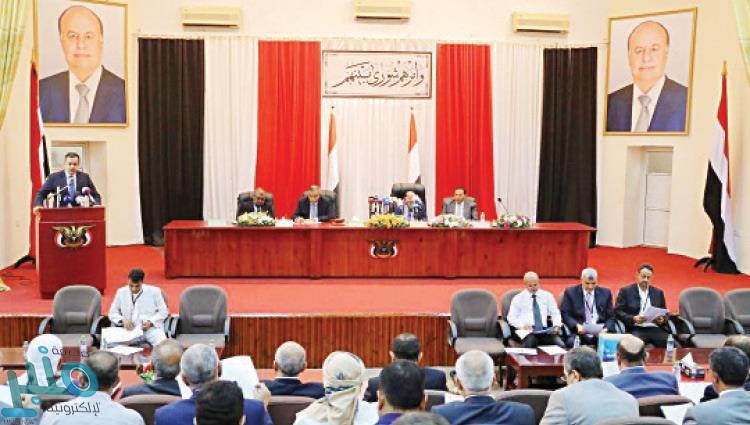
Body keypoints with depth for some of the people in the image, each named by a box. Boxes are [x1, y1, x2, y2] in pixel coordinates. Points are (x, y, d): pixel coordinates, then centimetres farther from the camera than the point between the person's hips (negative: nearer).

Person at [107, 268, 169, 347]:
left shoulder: (154, 291, 4)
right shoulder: (121, 292, 9)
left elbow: (163, 311, 7)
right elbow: (112, 313, 15)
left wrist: (151, 322, -11)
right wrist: (122, 320, -7)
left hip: (151, 328, -2)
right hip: (130, 330, 2)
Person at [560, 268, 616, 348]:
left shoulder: (605, 293, 12)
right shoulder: (570, 292, 5)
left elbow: (610, 317, 10)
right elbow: (565, 315, 1)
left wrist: (606, 329, -11)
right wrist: (577, 325, -18)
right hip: (578, 333, -2)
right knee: (572, 342, -34)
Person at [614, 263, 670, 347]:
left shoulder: (658, 292, 20)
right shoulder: (626, 291, 9)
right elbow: (617, 311, 1)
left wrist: (662, 320, -2)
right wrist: (633, 319, -15)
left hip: (655, 329, 3)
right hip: (636, 329, -3)